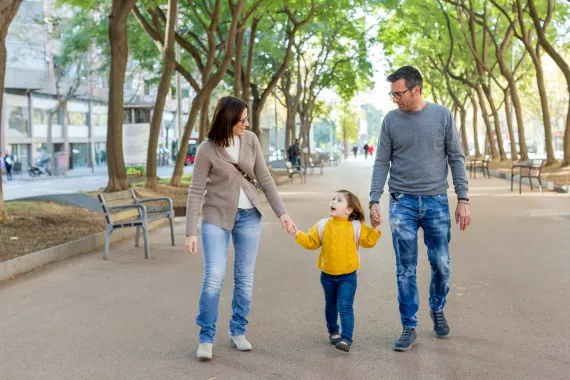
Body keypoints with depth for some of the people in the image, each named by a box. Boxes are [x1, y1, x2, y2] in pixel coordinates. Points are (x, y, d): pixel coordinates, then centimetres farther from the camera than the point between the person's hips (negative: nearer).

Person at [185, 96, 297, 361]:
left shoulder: (250, 140, -4)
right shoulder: (207, 150, -14)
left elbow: (264, 179, 3)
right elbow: (195, 192, -12)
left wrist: (282, 213, 0)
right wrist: (191, 232, -15)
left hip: (249, 216, 4)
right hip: (217, 217, -4)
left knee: (245, 277, 7)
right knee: (214, 276, -11)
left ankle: (238, 332, 22)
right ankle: (206, 337, 2)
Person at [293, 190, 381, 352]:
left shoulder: (356, 227, -6)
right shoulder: (322, 226, -1)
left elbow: (368, 241, -9)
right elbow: (311, 242, 1)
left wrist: (376, 229, -21)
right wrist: (298, 234, -10)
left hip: (347, 276, -3)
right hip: (327, 276, 3)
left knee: (345, 307, -11)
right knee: (331, 306, 19)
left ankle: (346, 339, -11)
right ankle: (333, 332, 38)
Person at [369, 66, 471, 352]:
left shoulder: (442, 116, 0)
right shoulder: (391, 120, 2)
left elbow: (456, 159, 2)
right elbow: (381, 163, 3)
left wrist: (463, 200, -3)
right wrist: (374, 201, -6)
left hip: (436, 202, 0)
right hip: (402, 202, 0)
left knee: (441, 264, 5)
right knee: (406, 269, 1)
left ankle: (437, 310, 32)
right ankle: (409, 327, 10)